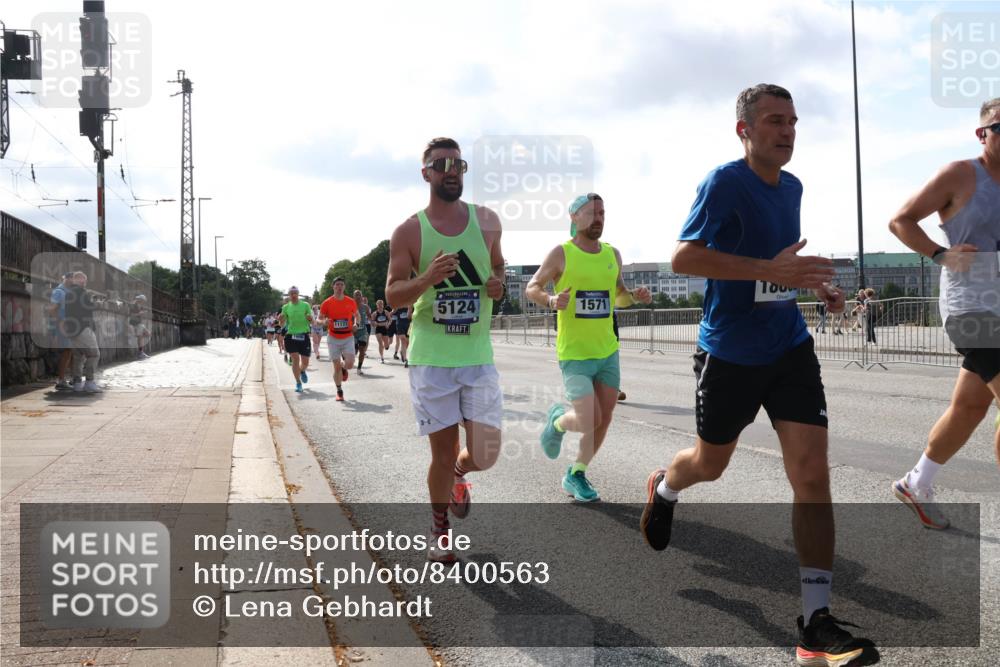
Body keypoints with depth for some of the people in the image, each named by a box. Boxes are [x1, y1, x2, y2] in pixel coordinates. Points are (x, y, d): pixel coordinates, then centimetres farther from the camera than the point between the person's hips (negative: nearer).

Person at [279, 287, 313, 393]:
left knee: (305, 362, 6)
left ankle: (302, 371, 42)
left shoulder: (305, 305, 4)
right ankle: (298, 383, 2)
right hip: (291, 336, -1)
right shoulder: (286, 307, 6)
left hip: (304, 336, 1)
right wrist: (281, 320, -14)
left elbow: (312, 322, 5)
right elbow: (283, 325, 8)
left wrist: (310, 319, -18)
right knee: (295, 359, -10)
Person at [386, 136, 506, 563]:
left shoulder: (487, 221, 6)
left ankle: (457, 474, 36)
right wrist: (428, 278, -24)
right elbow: (393, 295, -4)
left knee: (484, 455, -1)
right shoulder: (409, 231, -3)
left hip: (479, 355, 2)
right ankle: (439, 531, 28)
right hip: (431, 357, -2)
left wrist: (498, 283, -1)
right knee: (443, 451, 4)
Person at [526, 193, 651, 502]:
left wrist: (635, 296, -1)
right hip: (574, 354, -5)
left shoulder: (613, 254, 8)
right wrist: (550, 300, -22)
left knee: (604, 420, 5)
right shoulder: (561, 253, -7)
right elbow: (531, 288, -1)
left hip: (608, 351, 6)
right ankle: (558, 420, 22)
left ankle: (576, 475, 23)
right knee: (589, 421, -12)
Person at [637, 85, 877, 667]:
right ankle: (663, 489, 53)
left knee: (812, 473, -8)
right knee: (711, 462, 14)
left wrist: (814, 282, 9)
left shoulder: (792, 187, 9)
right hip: (730, 353, -5)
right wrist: (771, 270, -31)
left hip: (790, 347, 5)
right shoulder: (725, 182, -14)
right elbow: (684, 257, -25)